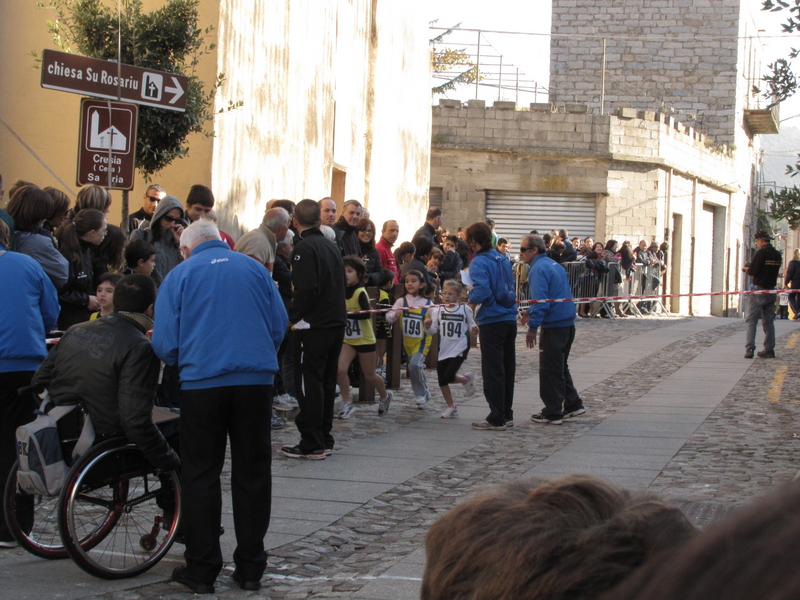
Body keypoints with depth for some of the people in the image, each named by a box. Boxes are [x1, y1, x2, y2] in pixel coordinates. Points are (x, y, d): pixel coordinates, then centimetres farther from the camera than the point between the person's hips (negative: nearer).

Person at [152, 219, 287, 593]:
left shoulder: (180, 275, 4)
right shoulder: (255, 269, 10)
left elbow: (165, 342, 0)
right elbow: (279, 326, 10)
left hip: (202, 381, -2)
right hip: (255, 379, 2)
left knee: (201, 475, 6)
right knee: (252, 473, 10)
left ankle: (201, 570, 8)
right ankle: (251, 568, 14)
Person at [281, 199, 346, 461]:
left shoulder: (305, 248, -13)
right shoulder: (332, 247, 13)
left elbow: (305, 289, -22)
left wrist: (294, 316, -9)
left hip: (312, 327, -8)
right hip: (336, 322, 8)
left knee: (309, 383, -3)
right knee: (326, 382, 14)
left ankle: (312, 444, -2)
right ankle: (324, 439, 19)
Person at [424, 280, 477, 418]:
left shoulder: (465, 309, -3)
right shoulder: (438, 310, 1)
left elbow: (471, 326, 7)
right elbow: (433, 331, 1)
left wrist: (473, 331, -15)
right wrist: (428, 326, -20)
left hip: (459, 349, -4)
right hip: (443, 349, 4)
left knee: (449, 376, -16)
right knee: (442, 381, 6)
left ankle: (466, 379, 16)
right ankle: (451, 407, 22)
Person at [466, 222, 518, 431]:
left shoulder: (479, 262, -12)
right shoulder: (503, 259, 11)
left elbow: (482, 292, -25)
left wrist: (472, 298, -3)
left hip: (492, 322, -8)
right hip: (510, 319, 8)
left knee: (493, 372, -2)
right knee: (507, 369, 14)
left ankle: (497, 419, 1)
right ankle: (506, 415, 21)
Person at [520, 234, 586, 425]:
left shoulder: (539, 269, -14)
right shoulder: (554, 265, 16)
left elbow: (540, 300, -23)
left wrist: (533, 327, -22)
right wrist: (531, 313, 29)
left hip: (554, 326, -9)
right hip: (568, 323, 9)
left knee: (550, 370, -1)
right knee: (560, 367, 20)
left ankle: (553, 413, 4)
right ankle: (573, 404, 23)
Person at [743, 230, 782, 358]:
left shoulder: (762, 253, -13)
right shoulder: (777, 254, 10)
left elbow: (753, 271, -16)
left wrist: (746, 269, 7)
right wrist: (751, 269, 18)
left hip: (759, 290, -7)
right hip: (771, 291, 7)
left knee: (751, 320, -5)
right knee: (768, 321, 12)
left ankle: (749, 349, -14)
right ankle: (769, 349, 11)